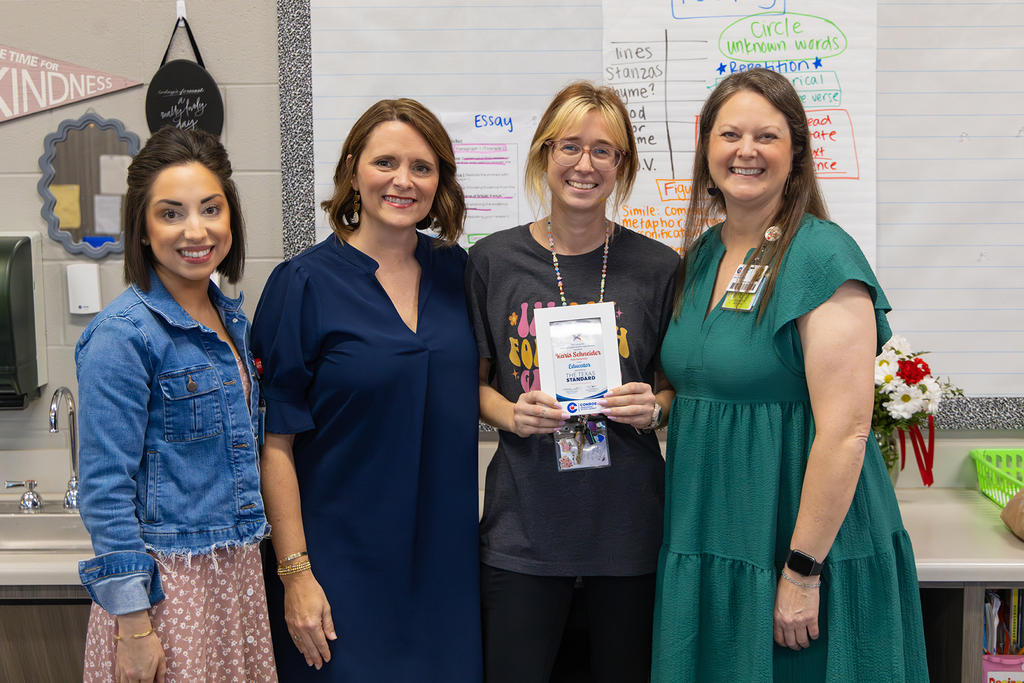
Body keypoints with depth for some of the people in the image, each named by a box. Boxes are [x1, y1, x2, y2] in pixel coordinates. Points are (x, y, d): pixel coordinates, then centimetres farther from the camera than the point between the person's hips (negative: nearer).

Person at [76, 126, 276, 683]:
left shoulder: (230, 318, 7)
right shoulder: (123, 334, -16)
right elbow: (105, 488, -17)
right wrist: (132, 625, -18)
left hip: (237, 569, 7)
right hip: (166, 579, -7)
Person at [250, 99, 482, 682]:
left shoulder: (455, 270, 4)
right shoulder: (306, 284, -10)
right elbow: (277, 442, -11)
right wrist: (295, 572, -13)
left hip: (446, 553, 5)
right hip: (342, 562, -4)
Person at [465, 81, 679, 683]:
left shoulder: (657, 267, 1)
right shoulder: (494, 260, 0)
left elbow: (677, 385, 10)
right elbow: (473, 380, 8)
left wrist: (653, 407, -11)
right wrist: (511, 414, -11)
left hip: (629, 515, 1)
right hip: (525, 519, 0)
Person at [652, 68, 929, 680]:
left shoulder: (824, 256, -15)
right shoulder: (701, 254, 8)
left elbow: (844, 431, -20)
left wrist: (803, 570, -20)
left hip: (807, 544, -7)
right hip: (705, 545, 7)